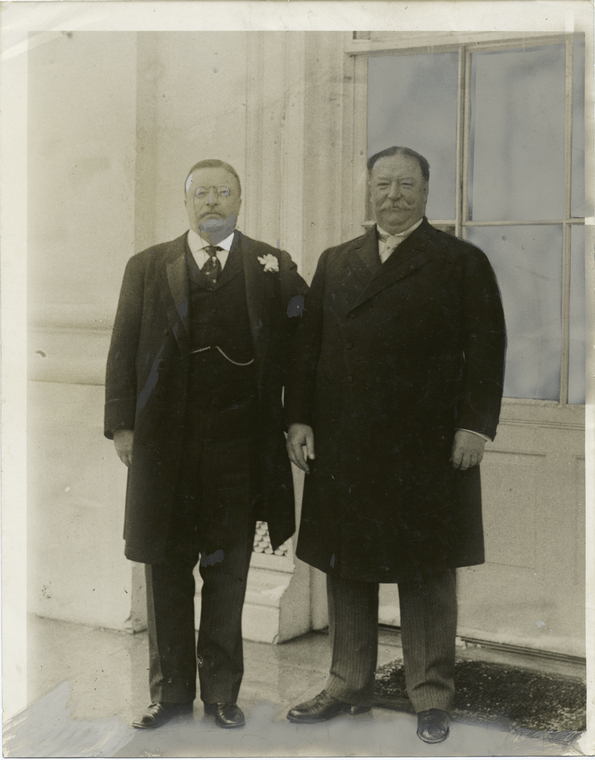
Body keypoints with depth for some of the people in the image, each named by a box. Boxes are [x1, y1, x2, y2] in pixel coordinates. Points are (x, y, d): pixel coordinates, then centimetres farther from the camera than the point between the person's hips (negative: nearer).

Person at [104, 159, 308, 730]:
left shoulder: (274, 268, 7)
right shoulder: (147, 267, 9)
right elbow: (123, 349, 5)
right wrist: (121, 424, -1)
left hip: (240, 440, -1)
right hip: (165, 438, 1)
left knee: (228, 570, 7)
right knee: (166, 568, 8)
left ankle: (221, 691, 20)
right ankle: (171, 690, 21)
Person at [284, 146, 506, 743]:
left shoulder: (462, 262, 4)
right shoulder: (334, 263, 15)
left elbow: (486, 348, -2)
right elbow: (307, 345, 12)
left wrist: (475, 424, -11)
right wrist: (299, 418, 2)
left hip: (426, 448, -3)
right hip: (342, 446, 4)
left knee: (426, 573, 4)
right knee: (346, 569, 10)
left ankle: (431, 698, 15)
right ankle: (349, 686, 23)